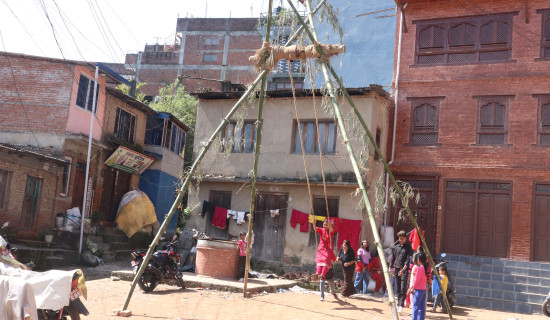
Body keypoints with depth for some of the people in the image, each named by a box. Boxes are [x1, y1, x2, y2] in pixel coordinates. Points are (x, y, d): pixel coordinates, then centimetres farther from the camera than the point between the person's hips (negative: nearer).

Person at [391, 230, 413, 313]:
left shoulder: (408, 247, -1)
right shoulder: (395, 247, 12)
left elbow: (408, 260, -8)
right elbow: (392, 258, 15)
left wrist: (403, 270, -16)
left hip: (405, 270, -5)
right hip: (396, 270, 5)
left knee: (403, 289, -11)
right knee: (398, 289, 9)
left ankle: (401, 305, -13)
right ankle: (398, 304, 16)